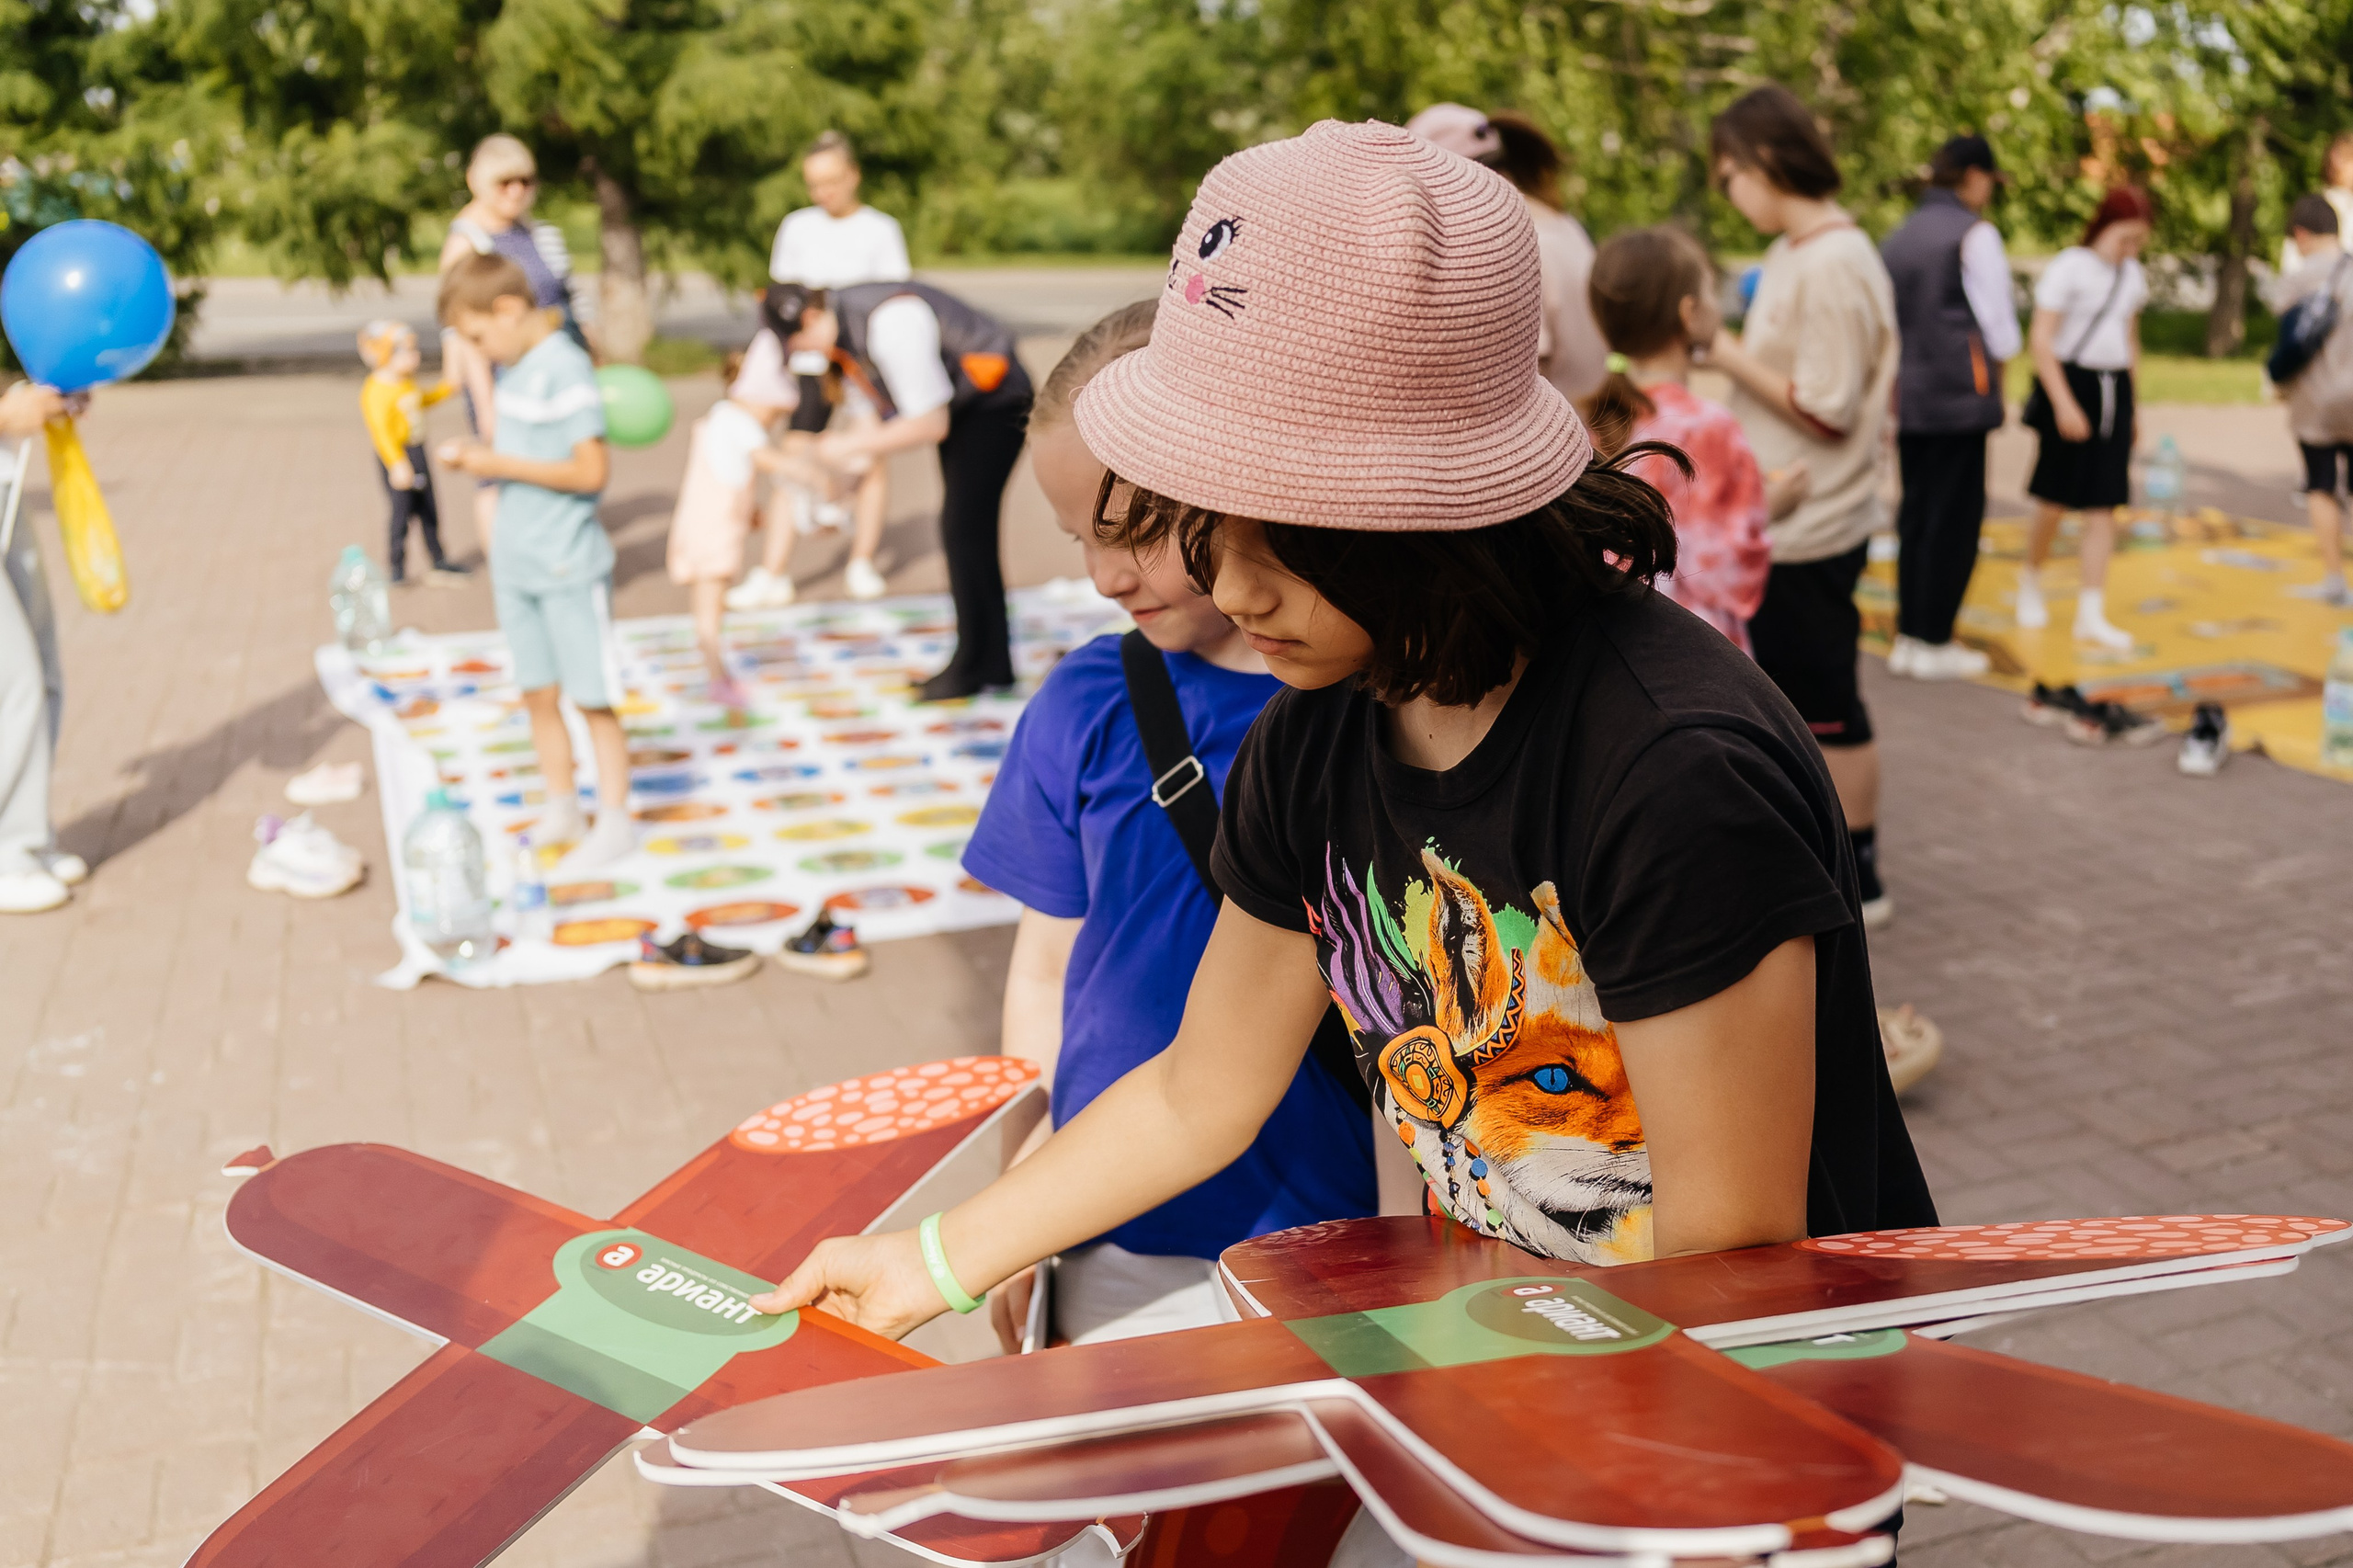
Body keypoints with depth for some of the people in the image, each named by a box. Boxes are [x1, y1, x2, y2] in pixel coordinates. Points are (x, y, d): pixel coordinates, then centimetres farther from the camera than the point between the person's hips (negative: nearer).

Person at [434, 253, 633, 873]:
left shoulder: (566, 369, -16)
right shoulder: (515, 370, 11)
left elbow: (590, 471, -21)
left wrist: (503, 465, -17)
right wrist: (474, 458, 1)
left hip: (570, 569, -8)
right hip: (518, 566, 8)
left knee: (594, 701, 1)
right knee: (537, 696, 13)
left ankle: (614, 823, 10)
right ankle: (562, 812, 25)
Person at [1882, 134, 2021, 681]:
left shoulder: (1898, 237, 13)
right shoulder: (1974, 234, -8)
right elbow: (1999, 328, -7)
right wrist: (1995, 368, 11)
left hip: (1907, 396, 7)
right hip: (1960, 395, -7)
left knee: (1915, 515, 12)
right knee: (1955, 520, 0)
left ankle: (1908, 637, 16)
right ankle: (1934, 643, 3)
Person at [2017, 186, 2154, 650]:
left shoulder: (2131, 276, 11)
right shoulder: (2068, 267, -9)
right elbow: (2040, 340, -14)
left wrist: (2131, 403, 19)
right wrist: (2063, 403, -20)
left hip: (2115, 389, 6)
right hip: (2070, 382, -5)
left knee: (2104, 506, -1)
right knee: (2055, 500, 2)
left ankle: (2091, 615, -1)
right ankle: (2031, 578, 30)